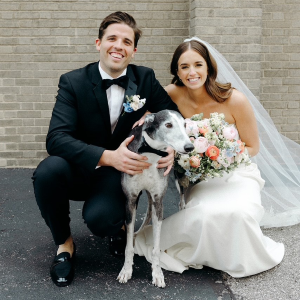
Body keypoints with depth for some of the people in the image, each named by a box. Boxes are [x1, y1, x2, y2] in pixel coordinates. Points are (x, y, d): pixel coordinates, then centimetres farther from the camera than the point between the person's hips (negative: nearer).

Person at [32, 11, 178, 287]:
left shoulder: (145, 79, -5)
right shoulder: (73, 82, -13)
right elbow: (56, 138, -25)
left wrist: (171, 147, -25)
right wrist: (108, 157, -40)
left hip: (120, 172, 0)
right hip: (79, 170, 0)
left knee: (100, 218, -31)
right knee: (48, 170, -33)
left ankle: (118, 226, 11)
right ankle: (64, 243, -5)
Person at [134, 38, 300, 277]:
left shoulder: (235, 100, -16)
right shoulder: (173, 94, -10)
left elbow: (253, 147, -5)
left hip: (237, 174, -1)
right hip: (201, 179, 1)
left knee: (237, 213, -33)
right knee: (206, 214, -31)